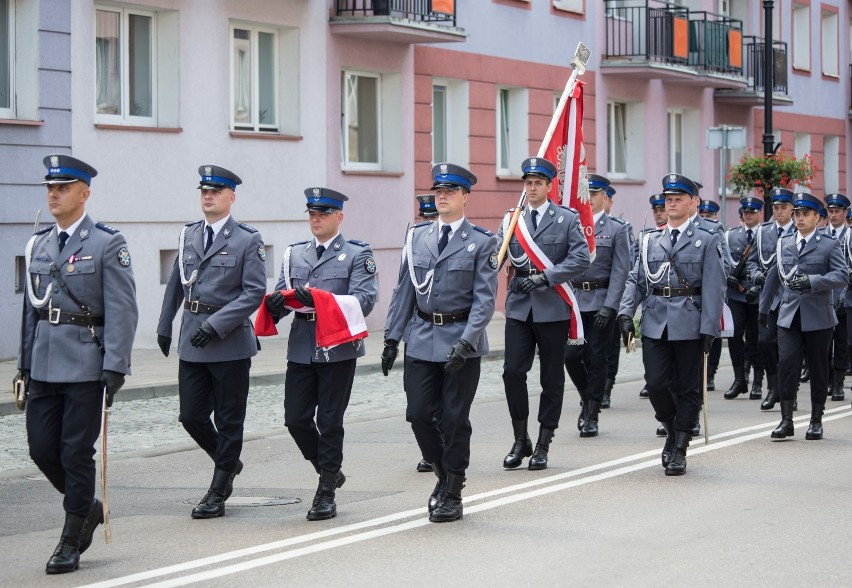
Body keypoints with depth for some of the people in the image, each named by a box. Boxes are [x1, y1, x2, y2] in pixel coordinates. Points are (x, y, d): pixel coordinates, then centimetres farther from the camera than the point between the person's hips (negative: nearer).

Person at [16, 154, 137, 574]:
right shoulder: (38, 245, 11)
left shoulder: (107, 244, -6)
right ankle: (87, 507, 28)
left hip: (86, 364, -6)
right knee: (42, 448, 5)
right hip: (44, 365, 6)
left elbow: (122, 311, -10)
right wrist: (24, 363, 14)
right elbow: (31, 308, 17)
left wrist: (115, 369, -16)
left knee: (77, 452, -1)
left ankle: (71, 542, 10)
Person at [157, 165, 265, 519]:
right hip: (191, 342, 5)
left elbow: (254, 292, -12)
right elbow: (176, 284, 19)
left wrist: (216, 324, -19)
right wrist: (164, 327, 19)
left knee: (228, 421, 3)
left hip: (230, 342, -5)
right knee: (191, 416, 4)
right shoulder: (188, 235, 10)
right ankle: (228, 463, 30)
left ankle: (217, 494, 12)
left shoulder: (247, 240, -6)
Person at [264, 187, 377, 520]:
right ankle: (330, 471, 25)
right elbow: (283, 294, 11)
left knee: (329, 421, -1)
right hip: (301, 348, 4)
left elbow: (363, 301, -12)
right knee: (296, 418, 2)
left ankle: (327, 494, 10)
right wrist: (275, 303, -14)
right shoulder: (294, 254, 15)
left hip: (338, 349, -4)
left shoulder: (357, 255, 0)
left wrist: (319, 300, -25)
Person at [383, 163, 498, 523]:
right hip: (422, 340, 4)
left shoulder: (481, 242, -3)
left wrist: (466, 342, -19)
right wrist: (392, 337, 6)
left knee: (455, 418, 1)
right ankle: (443, 473, 24)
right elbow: (405, 290, 12)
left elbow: (484, 298, -8)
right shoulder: (416, 236, 9)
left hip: (461, 340, -4)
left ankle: (453, 496, 11)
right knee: (418, 414, 1)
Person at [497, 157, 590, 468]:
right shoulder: (511, 220, 9)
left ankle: (543, 445, 13)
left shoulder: (567, 219, 1)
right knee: (513, 371, -6)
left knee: (551, 378, 4)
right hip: (519, 306, 2)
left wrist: (545, 277, -16)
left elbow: (581, 259, -7)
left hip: (553, 308, -2)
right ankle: (520, 440, 10)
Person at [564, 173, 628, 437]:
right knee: (571, 356, -2)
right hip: (574, 301, 2)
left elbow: (620, 271, -5)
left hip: (602, 301, -2)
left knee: (596, 358, 0)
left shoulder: (617, 229, 0)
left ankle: (592, 416, 9)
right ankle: (589, 400, 23)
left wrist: (609, 306, -13)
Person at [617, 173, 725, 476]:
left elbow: (713, 288, -3)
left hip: (689, 324, -2)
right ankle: (672, 430, 21)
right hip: (655, 323, 3)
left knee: (687, 388, 2)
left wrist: (709, 328, -11)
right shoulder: (649, 240, 12)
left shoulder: (706, 241, 2)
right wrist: (625, 313, -4)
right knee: (656, 383, -5)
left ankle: (679, 450, 10)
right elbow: (635, 279, 11)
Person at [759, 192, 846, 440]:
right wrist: (764, 307, 25)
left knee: (818, 368, 6)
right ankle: (786, 420, -6)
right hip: (789, 315, 2)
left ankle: (816, 421, 17)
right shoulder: (784, 244, 12)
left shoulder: (829, 245, 1)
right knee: (786, 363, -11)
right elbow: (774, 276, 22)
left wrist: (812, 281, -24)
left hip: (818, 317, -2)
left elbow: (840, 276, -11)